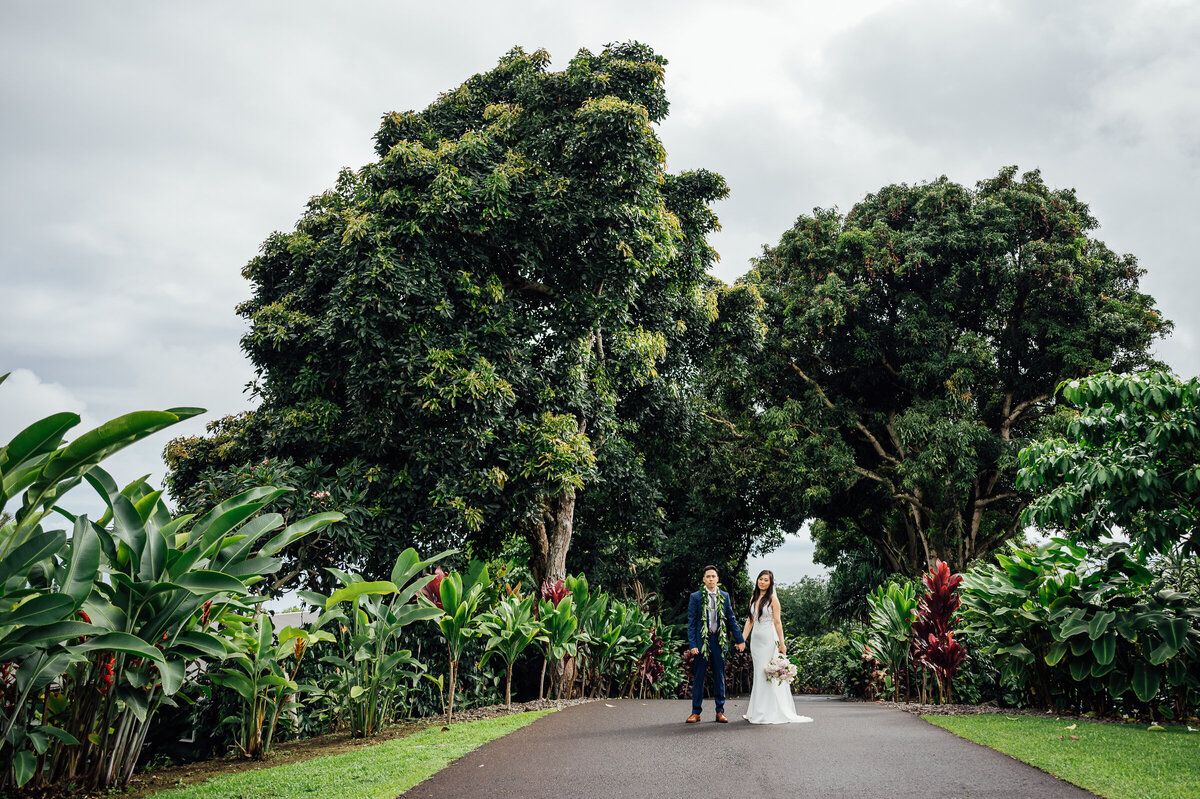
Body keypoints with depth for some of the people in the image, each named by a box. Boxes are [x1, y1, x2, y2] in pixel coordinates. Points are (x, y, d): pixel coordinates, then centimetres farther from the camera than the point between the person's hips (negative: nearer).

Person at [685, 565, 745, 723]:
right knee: (698, 677, 3)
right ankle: (696, 712, 11)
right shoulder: (696, 597, -1)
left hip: (719, 640, 2)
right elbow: (691, 622, -3)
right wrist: (692, 644, -10)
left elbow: (731, 619, 12)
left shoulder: (724, 596, 7)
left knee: (719, 677, 8)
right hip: (701, 641, -2)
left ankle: (720, 711, 16)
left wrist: (740, 639, 7)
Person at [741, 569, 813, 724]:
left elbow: (777, 622, -7)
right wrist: (742, 640, 7)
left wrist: (782, 643, -11)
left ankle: (770, 713, 1)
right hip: (755, 639, 6)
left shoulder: (772, 599, -5)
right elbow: (749, 620, 14)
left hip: (768, 640, -6)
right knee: (758, 674, 8)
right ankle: (757, 712, 12)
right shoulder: (753, 599, 12)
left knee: (767, 674, -5)